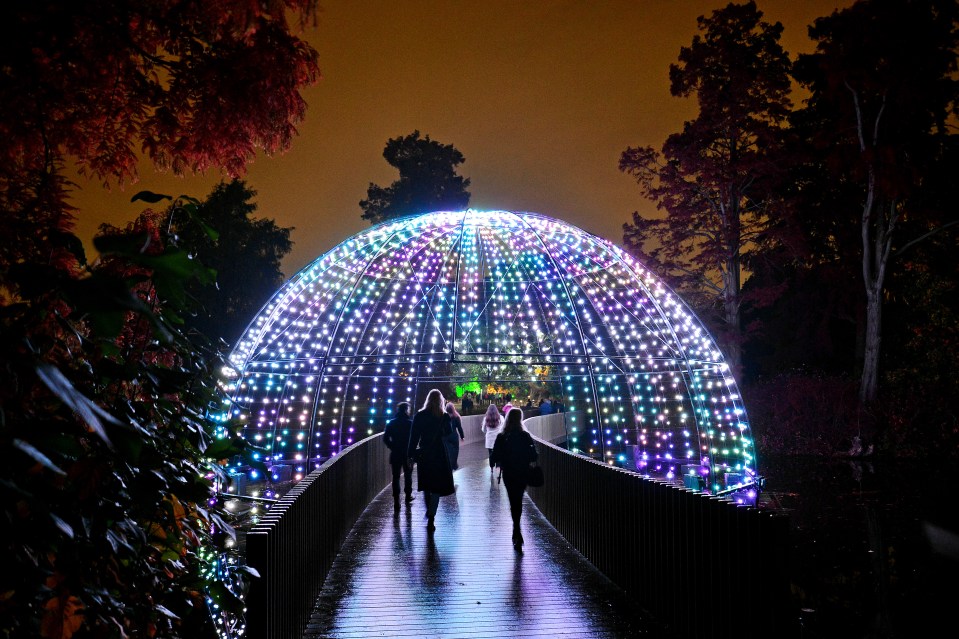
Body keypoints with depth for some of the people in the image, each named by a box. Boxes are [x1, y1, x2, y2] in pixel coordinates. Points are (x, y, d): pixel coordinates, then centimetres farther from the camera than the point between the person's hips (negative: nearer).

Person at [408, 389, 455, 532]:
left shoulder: (419, 416, -5)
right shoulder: (444, 417, -6)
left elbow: (413, 437, -5)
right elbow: (448, 434, 4)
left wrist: (411, 455, 0)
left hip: (424, 454, 2)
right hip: (440, 454, -1)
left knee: (426, 486, 21)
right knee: (437, 488, 3)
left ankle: (429, 512, 34)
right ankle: (431, 519, -5)